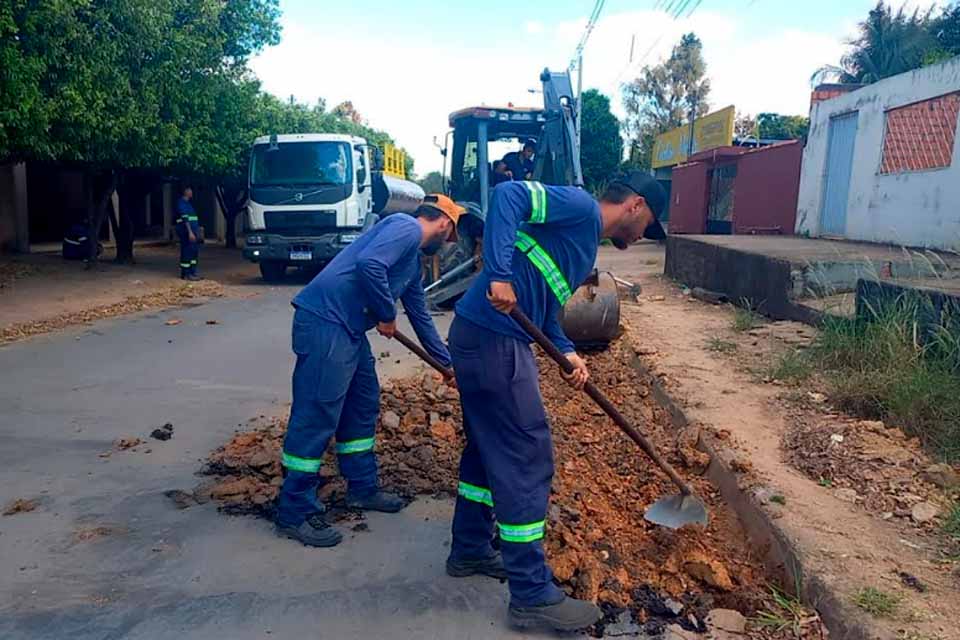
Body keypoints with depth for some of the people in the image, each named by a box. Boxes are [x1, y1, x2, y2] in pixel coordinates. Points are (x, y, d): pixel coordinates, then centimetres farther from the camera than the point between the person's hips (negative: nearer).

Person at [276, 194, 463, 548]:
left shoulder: (414, 260, 22)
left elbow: (421, 317, 32)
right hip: (324, 321, -11)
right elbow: (368, 263, -25)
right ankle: (295, 512, 4)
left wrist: (449, 362, 38)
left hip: (349, 330, 11)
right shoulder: (407, 227, -7)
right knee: (317, 415, -6)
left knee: (363, 405, 18)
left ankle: (362, 488, 32)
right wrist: (387, 314, -11)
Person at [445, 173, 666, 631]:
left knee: (489, 448, 21)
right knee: (527, 460, -3)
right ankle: (533, 595, 9)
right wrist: (499, 274, -30)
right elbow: (508, 196, -20)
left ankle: (469, 550, 39)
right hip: (492, 339, -11)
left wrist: (566, 353, 5)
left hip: (483, 338, 11)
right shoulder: (582, 207, -6)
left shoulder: (586, 248, 22)